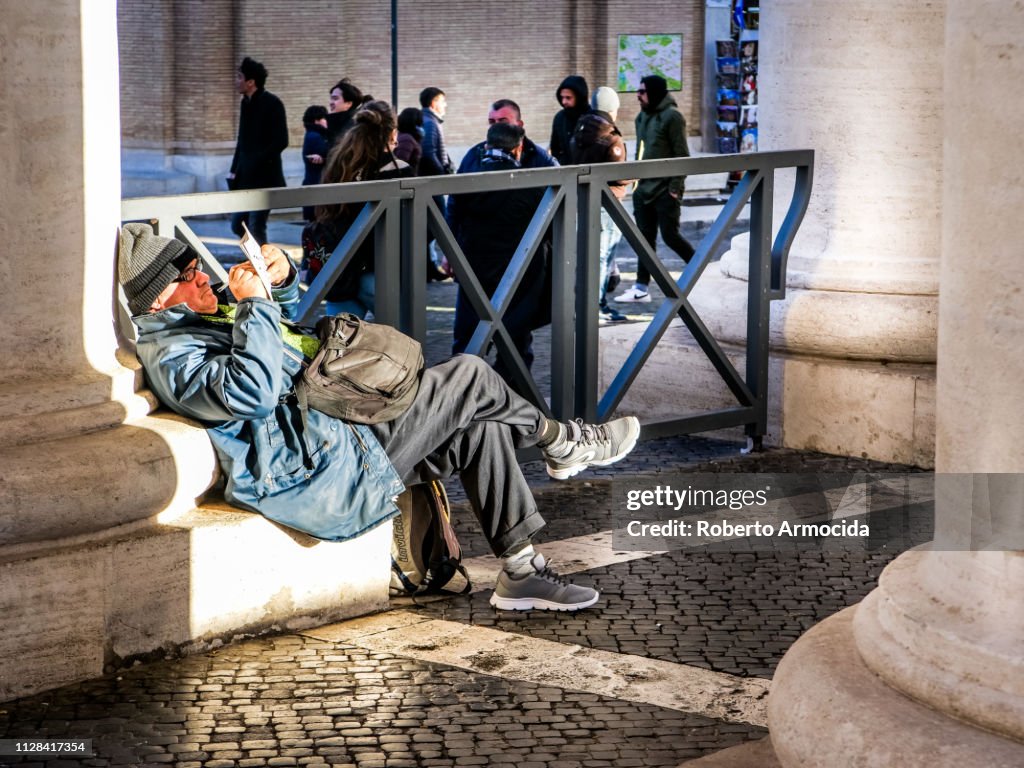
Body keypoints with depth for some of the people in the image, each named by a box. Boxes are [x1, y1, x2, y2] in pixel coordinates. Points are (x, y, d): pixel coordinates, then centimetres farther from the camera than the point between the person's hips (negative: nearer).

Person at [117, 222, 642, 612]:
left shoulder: (189, 325, 18)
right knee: (469, 377, -7)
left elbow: (280, 331, 30)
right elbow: (252, 392, -33)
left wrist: (281, 281, 8)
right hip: (327, 461, -11)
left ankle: (522, 571, 10)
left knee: (480, 430, 7)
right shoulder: (171, 355, -16)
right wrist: (253, 304, -26)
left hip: (335, 434, 11)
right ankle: (564, 443, 18)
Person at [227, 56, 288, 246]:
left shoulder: (271, 103, -11)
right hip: (245, 178, 8)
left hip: (264, 178, -8)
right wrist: (234, 170, 10)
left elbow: (281, 141, -16)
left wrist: (257, 162, -19)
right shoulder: (246, 103, 11)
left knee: (256, 227, -8)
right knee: (237, 225, 9)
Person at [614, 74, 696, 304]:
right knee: (646, 237, 7)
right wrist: (636, 181, 13)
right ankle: (641, 288, 7)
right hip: (645, 188, 7)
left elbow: (682, 155, -13)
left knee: (670, 236, -6)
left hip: (665, 190, -7)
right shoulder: (642, 117, 13)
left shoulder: (672, 117, -11)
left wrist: (675, 187, -17)